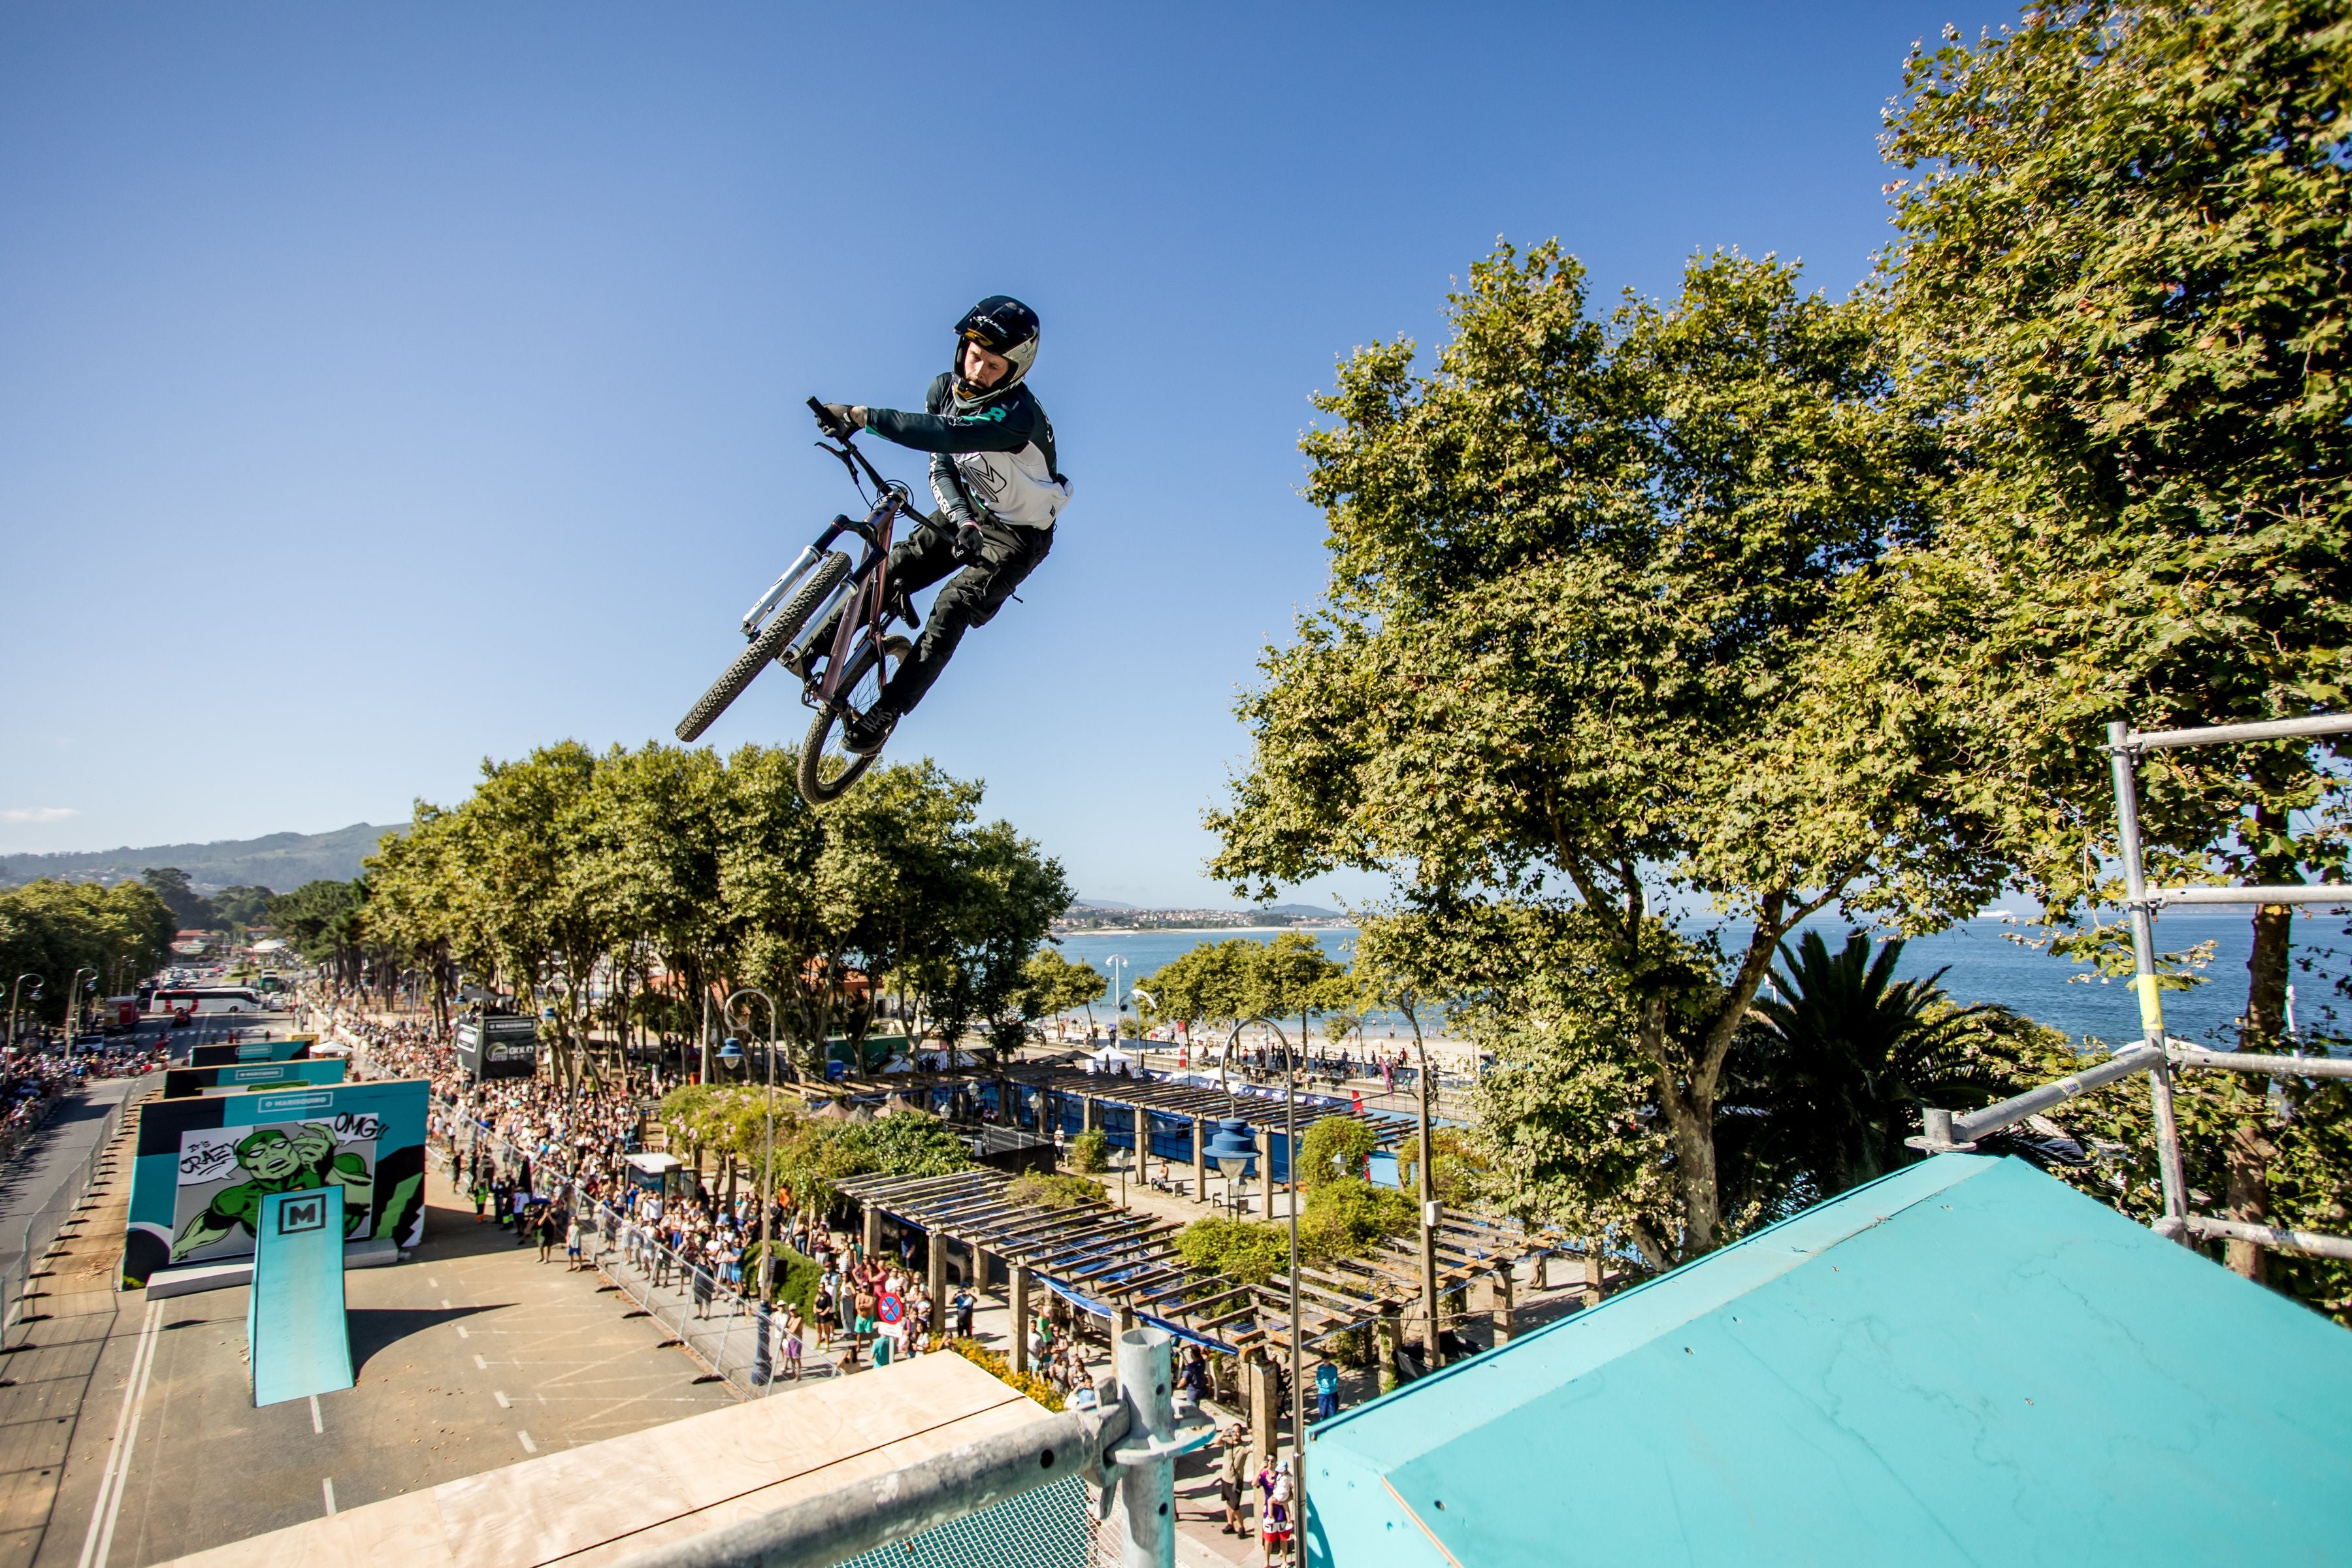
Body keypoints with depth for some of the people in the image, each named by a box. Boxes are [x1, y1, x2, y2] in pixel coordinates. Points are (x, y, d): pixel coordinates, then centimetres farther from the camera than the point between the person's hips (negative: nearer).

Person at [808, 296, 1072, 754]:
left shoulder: (1018, 415, -32)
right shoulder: (945, 390, -9)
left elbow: (947, 435, -47)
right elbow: (941, 468, -9)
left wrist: (863, 416, -48)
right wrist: (961, 519, -28)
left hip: (1020, 533, -6)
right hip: (970, 511, 6)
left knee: (953, 608, -22)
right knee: (888, 572, -9)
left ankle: (885, 714, -20)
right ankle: (810, 652, 0)